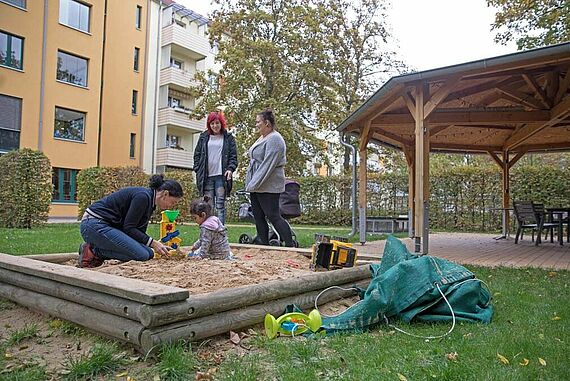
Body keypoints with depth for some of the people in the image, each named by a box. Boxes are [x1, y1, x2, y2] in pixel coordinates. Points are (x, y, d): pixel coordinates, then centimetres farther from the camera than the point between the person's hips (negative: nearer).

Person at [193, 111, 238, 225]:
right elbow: (197, 155, 15)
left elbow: (233, 156, 5)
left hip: (221, 176, -2)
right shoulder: (203, 137, 14)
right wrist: (198, 171, 3)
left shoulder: (228, 138, 9)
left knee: (220, 205, -3)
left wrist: (230, 169, -11)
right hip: (207, 177, 2)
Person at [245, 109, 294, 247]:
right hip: (256, 185, 10)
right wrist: (251, 183, 17)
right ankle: (263, 244, 19)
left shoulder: (274, 139, -14)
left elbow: (267, 165, -21)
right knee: (258, 217, 11)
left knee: (273, 216, -7)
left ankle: (291, 246, 0)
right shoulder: (262, 138, 17)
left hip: (268, 187, -10)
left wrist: (254, 184, -20)